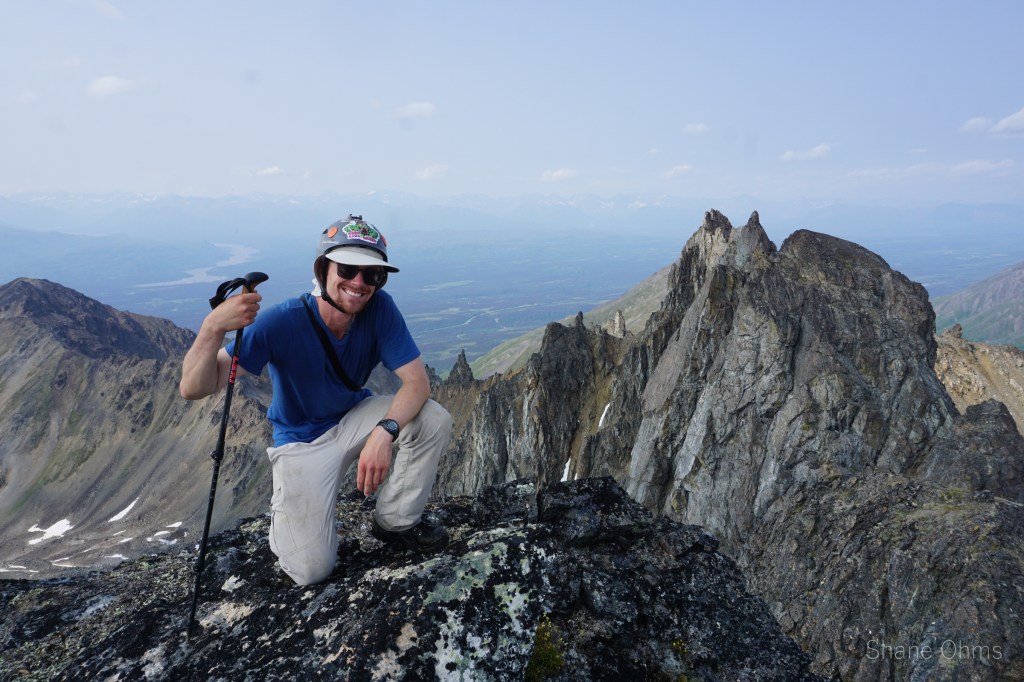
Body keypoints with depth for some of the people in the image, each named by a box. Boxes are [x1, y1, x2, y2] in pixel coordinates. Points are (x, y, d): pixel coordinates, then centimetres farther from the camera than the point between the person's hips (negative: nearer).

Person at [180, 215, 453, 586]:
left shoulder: (380, 308, -19)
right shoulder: (283, 322, -27)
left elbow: (417, 380, -21)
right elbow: (193, 389, -30)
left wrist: (385, 431, -40)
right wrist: (213, 327, -51)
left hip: (354, 419, 4)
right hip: (302, 441, -3)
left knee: (433, 419, -23)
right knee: (311, 569, -14)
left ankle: (395, 521, 0)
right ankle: (283, 510, 21)